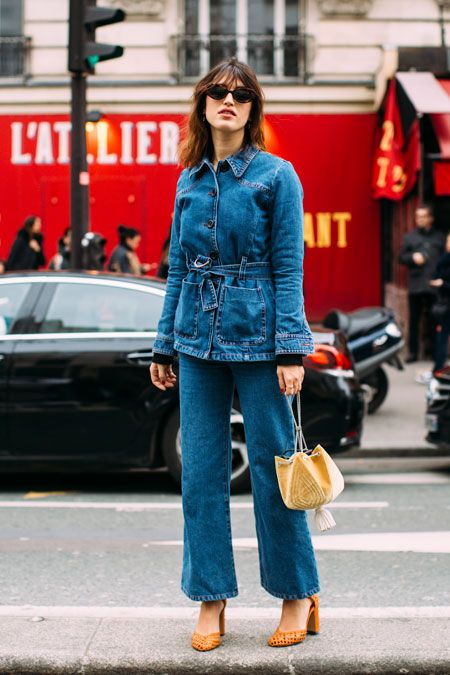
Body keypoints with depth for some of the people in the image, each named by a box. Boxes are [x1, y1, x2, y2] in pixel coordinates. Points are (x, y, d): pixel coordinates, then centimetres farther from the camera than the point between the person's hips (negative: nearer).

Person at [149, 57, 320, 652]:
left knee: (272, 466, 1)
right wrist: (165, 344, 12)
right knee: (201, 469, 5)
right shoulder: (189, 181, 11)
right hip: (199, 335, 5)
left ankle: (299, 594, 17)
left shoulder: (276, 175, -2)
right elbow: (178, 267, 15)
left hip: (256, 333, -4)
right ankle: (211, 600, 15)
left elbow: (289, 267, -7)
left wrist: (290, 348, -14)